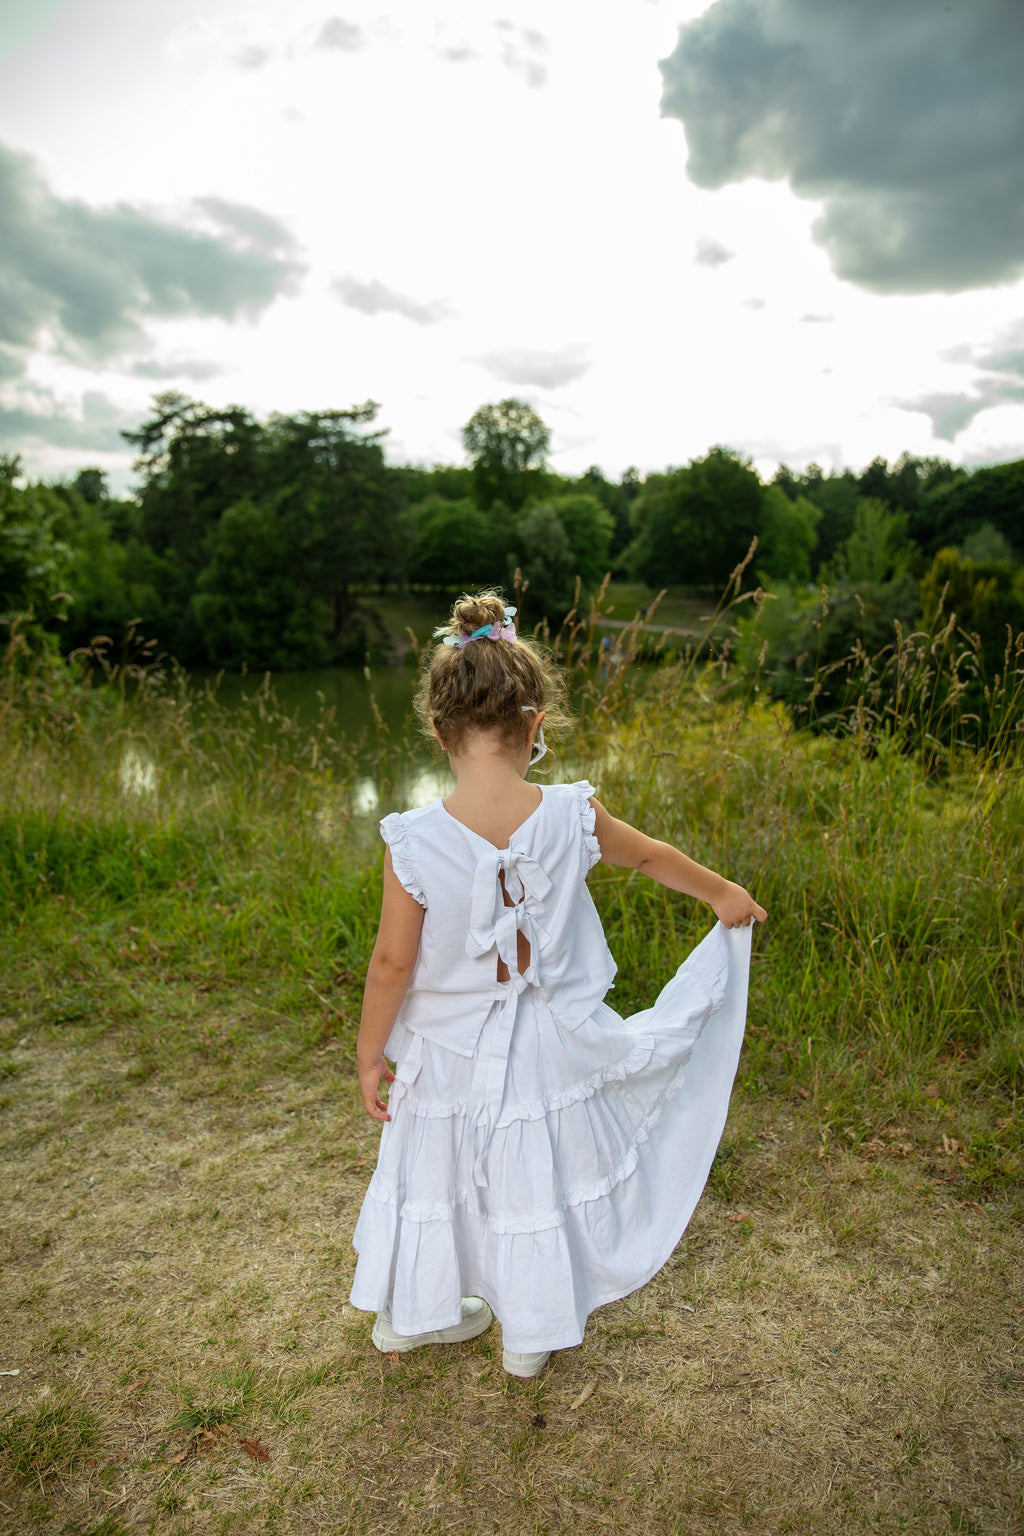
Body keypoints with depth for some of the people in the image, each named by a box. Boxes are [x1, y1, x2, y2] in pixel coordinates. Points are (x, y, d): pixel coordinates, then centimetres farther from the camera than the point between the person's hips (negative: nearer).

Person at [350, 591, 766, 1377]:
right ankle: (533, 1332, 44)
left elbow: (393, 963, -15)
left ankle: (410, 1312, 48)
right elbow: (652, 855, 1)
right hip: (548, 1050, 1)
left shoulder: (414, 841, -23)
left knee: (436, 1173, 23)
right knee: (539, 1183, 22)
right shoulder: (573, 815, -18)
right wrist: (723, 893, 20)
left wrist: (370, 1056, 1)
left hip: (451, 1052, 0)